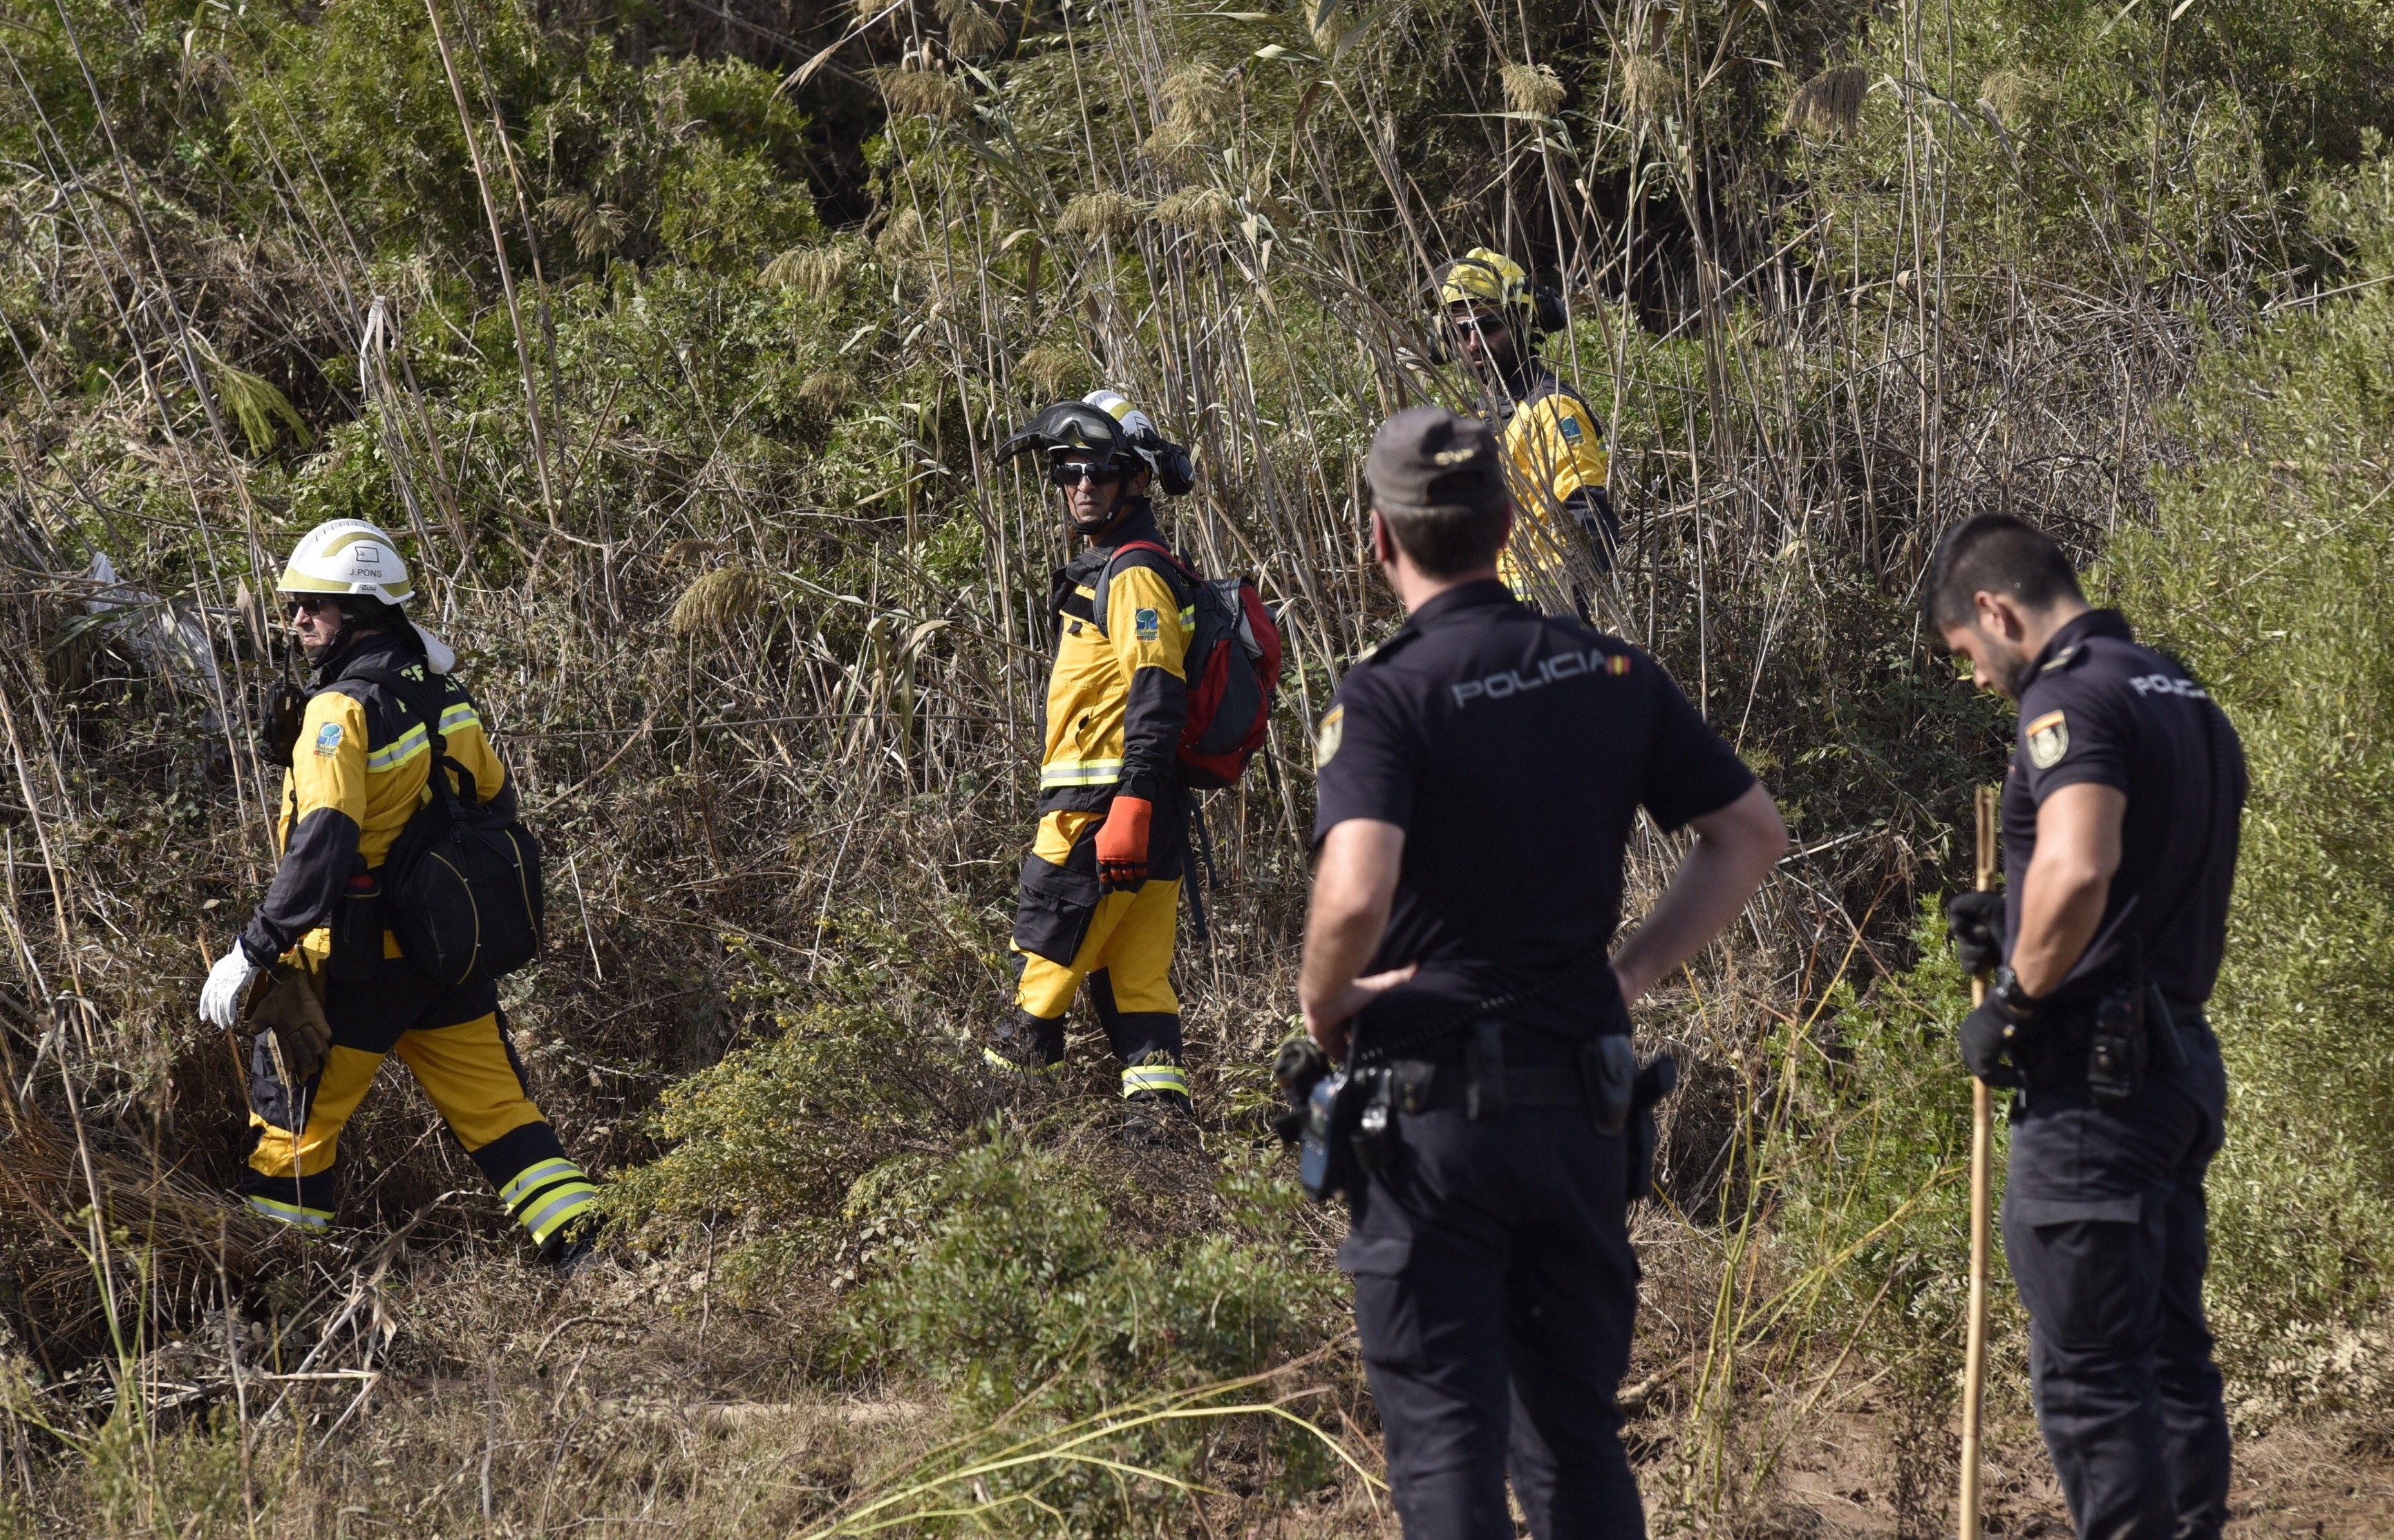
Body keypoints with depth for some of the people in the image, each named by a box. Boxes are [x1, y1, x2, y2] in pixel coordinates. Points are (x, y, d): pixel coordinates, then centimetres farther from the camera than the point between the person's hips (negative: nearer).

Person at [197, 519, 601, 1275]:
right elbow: (496, 802, 17)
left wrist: (253, 951, -27)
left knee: (293, 1122, 7)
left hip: (358, 964, -7)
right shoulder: (448, 695, 6)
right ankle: (588, 1259, 6)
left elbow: (322, 845, -28)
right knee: (497, 1108, 11)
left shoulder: (343, 709, -19)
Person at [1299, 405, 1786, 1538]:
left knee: (1445, 1442, 1)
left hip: (1432, 1105, -5)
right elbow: (1752, 834, 10)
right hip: (1582, 1099, 5)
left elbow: (1355, 896, -28)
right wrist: (1631, 972, 11)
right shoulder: (1610, 673, 5)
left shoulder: (1385, 699, -14)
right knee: (1577, 1431, 16)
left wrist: (1322, 1002, -9)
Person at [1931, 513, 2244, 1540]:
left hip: (2093, 1071, -10)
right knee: (2169, 1350, 15)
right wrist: (2019, 928, 20)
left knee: (2088, 1368, -6)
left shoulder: (2071, 696, -13)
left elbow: (2077, 869, -29)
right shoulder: (2187, 701, 17)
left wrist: (2017, 995, -15)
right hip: (2182, 1060, 10)